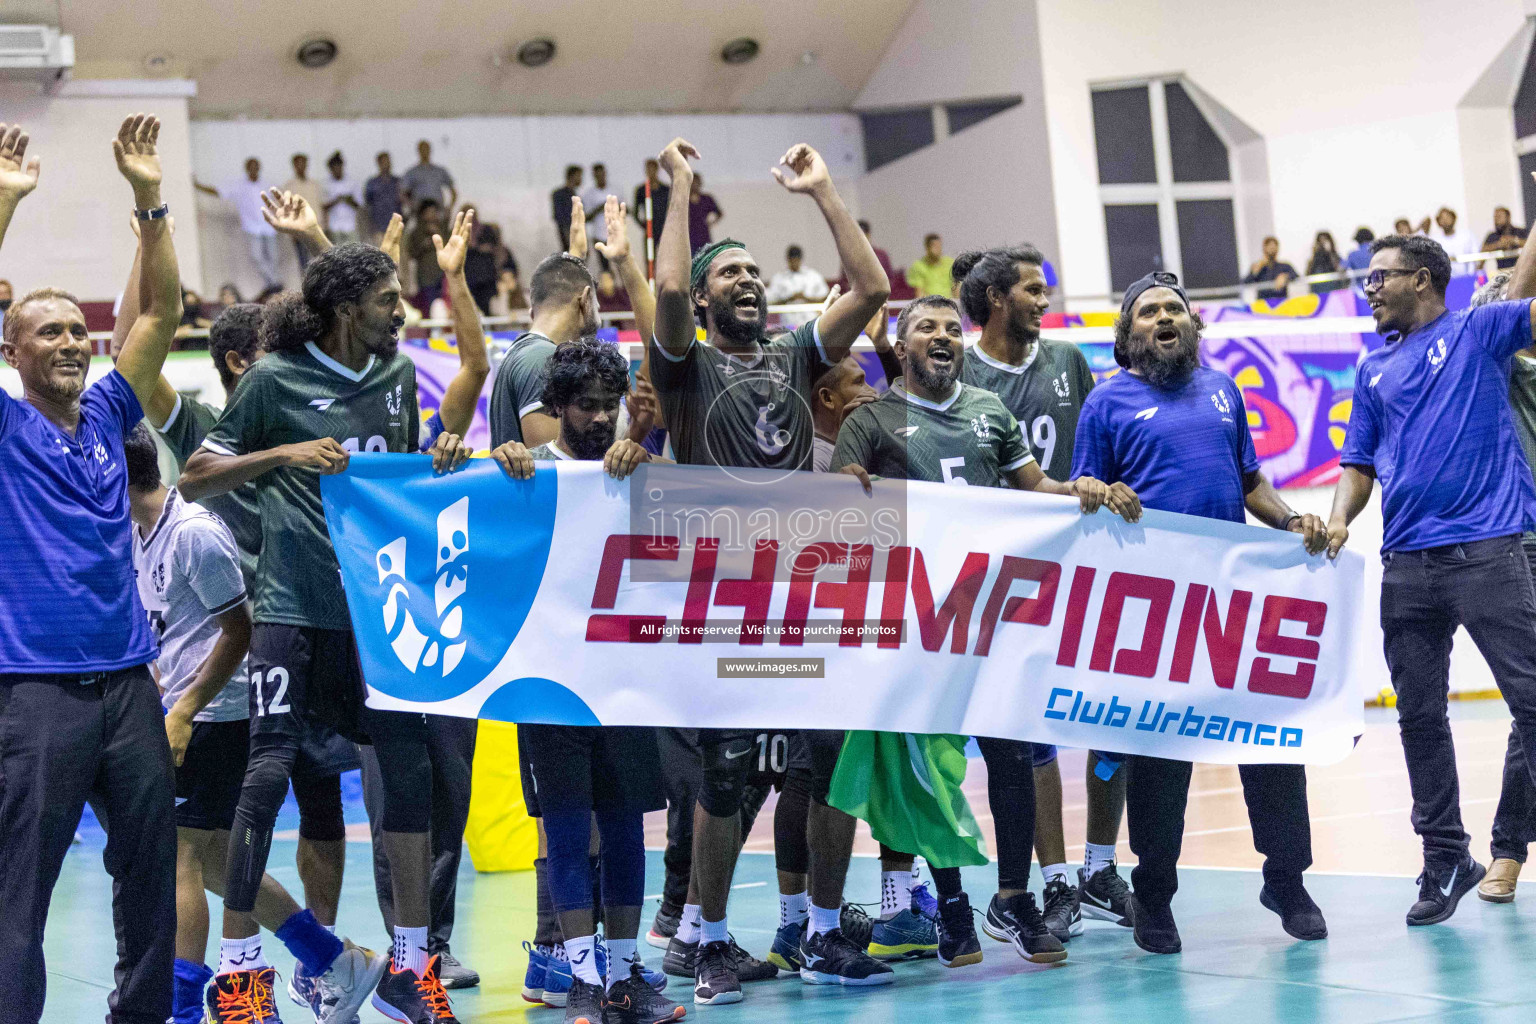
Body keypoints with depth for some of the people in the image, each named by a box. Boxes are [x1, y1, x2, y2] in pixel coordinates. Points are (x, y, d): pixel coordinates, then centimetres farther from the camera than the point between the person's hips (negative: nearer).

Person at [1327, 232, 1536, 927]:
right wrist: (1338, 522, 1)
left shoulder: (1476, 333, 5)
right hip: (1406, 563, 5)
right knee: (1418, 716, 8)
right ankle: (1444, 857, 17)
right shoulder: (1374, 370, 19)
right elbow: (1359, 465, 19)